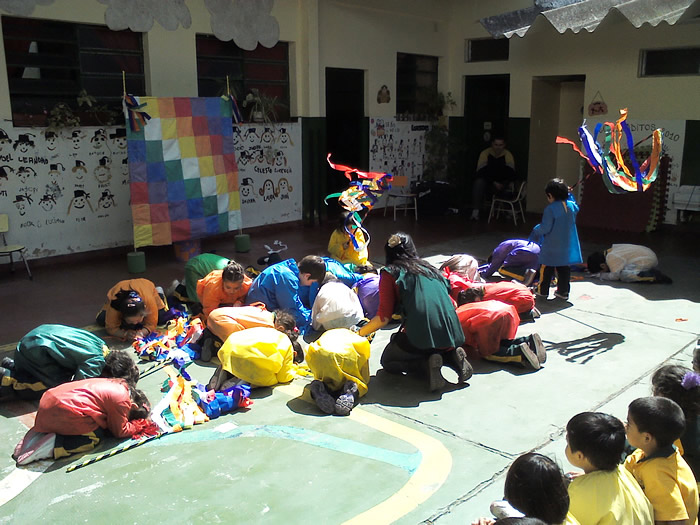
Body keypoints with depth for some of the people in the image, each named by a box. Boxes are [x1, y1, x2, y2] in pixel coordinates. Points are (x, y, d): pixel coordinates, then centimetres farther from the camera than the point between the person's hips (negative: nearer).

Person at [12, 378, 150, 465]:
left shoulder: (117, 384, 16)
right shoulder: (122, 401, -10)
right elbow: (120, 431, 0)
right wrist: (137, 426, 16)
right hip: (65, 410, -9)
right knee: (96, 436, -3)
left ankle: (41, 434, 11)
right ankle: (53, 446, -15)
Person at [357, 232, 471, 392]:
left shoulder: (389, 273, 6)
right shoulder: (430, 268, 21)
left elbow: (383, 318, -1)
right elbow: (452, 303, 23)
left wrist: (358, 333, 13)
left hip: (421, 335, -6)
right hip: (451, 334, 6)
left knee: (387, 361, 21)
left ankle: (427, 365, -6)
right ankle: (452, 357, 6)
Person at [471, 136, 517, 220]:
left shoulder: (507, 155, -4)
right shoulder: (485, 153, -7)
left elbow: (511, 173, -11)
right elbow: (481, 172, -15)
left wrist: (503, 184, -30)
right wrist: (493, 182, -25)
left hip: (501, 184, 2)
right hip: (487, 182, -2)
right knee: (479, 182, -34)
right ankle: (475, 211, -37)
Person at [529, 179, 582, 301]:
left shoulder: (550, 209, -18)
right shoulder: (572, 206, 1)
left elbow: (545, 228, -19)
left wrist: (536, 231, 1)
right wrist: (568, 195, 28)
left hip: (551, 247, -6)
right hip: (567, 247, 6)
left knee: (546, 268, 6)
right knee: (564, 269, 12)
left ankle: (542, 291, 13)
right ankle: (563, 291, 16)